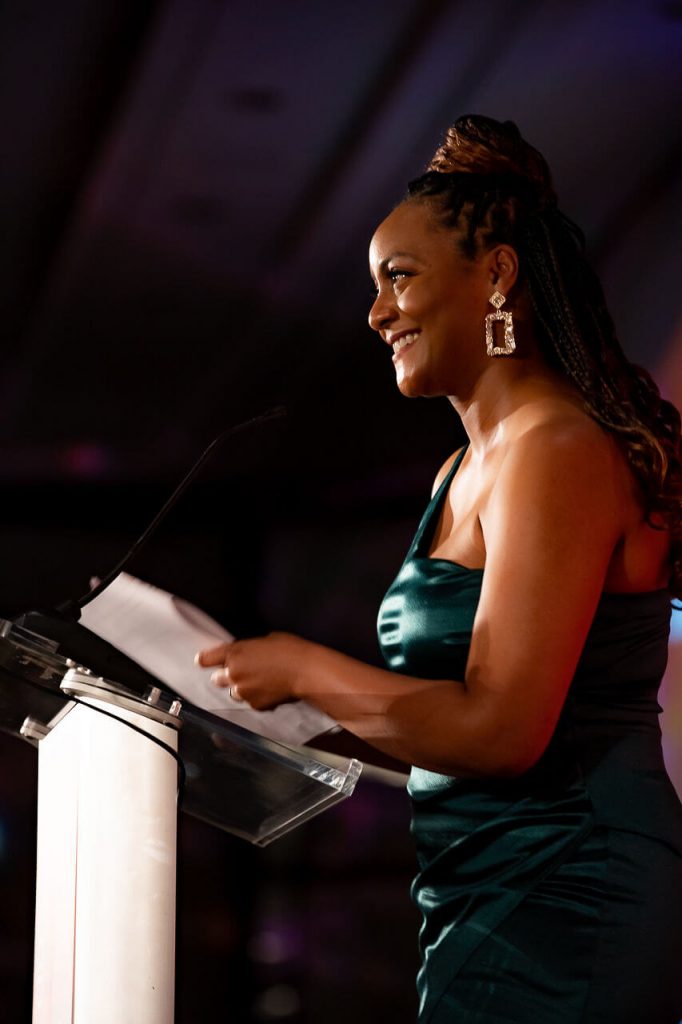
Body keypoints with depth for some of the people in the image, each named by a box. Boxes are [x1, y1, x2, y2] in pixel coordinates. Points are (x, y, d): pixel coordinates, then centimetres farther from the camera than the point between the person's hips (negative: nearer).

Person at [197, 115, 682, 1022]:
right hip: (487, 898, 9)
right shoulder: (462, 474, 15)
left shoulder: (560, 453, -15)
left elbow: (499, 729, -21)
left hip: (561, 913, -9)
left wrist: (302, 670, -10)